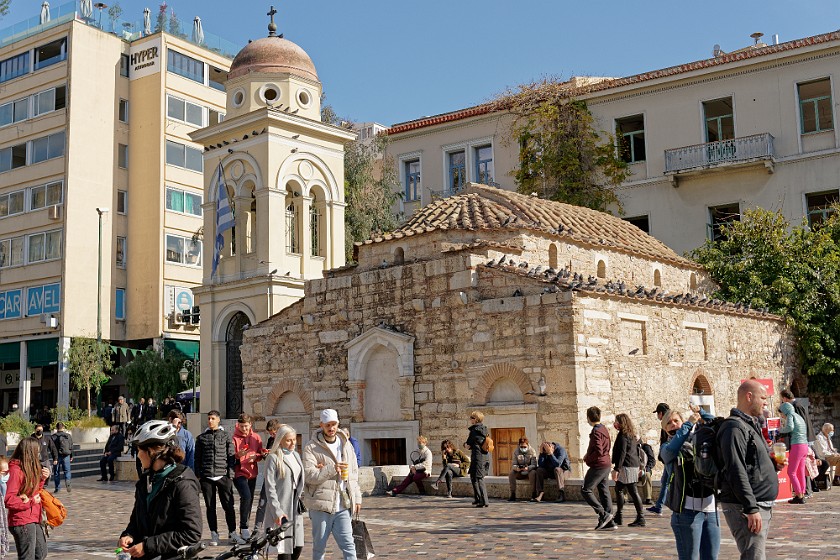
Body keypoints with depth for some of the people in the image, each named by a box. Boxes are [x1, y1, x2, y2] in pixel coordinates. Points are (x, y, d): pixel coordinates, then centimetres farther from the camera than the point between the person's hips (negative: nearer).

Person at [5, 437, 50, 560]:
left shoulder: (29, 469, 11)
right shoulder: (15, 470, -18)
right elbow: (9, 500, -24)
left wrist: (42, 479, 4)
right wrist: (31, 502, -16)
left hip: (33, 520, 10)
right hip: (22, 522, -10)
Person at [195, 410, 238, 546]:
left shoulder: (226, 436, 8)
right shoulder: (201, 437, 11)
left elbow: (231, 455, 6)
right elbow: (197, 458, 11)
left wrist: (231, 473, -2)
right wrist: (198, 476, 4)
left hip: (223, 476, -1)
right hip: (207, 477, 1)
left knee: (228, 505, -2)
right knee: (210, 507, 5)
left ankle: (232, 533, 6)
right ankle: (214, 535, 11)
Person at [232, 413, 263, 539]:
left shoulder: (256, 437, 7)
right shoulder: (234, 438, -5)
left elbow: (261, 454, 11)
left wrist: (255, 457, -10)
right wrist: (238, 455, -24)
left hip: (252, 473, 5)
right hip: (239, 473, -5)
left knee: (250, 500, 10)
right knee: (246, 496, -22)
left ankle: (244, 529, 22)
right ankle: (244, 527, -9)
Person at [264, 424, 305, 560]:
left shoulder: (296, 456, 13)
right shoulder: (273, 458, -7)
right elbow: (270, 487, -11)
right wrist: (277, 511, -16)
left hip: (296, 507, 6)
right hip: (281, 508, -6)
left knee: (298, 546, 5)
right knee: (285, 548, -6)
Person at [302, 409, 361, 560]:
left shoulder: (346, 445, 13)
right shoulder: (311, 448, -3)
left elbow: (354, 473, 18)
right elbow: (309, 475, -14)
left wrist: (357, 498, 13)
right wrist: (331, 469, -24)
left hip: (342, 507, 4)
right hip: (321, 505, -3)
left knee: (348, 545, -2)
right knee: (319, 547, 7)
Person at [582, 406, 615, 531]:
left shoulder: (596, 432, -16)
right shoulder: (604, 429, 14)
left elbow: (599, 451, -24)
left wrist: (587, 458, -9)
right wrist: (588, 455, 14)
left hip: (598, 466, -9)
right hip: (606, 465, 9)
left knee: (585, 490, -4)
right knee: (604, 492, 9)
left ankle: (603, 514, -9)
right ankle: (609, 523, 8)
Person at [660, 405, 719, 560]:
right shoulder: (666, 448, 5)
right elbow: (671, 450, -18)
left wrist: (701, 413, -3)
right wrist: (689, 424, -18)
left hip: (711, 508, 4)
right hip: (687, 510, -4)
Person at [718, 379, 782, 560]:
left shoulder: (752, 425, 18)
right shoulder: (735, 428, -15)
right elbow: (736, 473, -22)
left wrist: (773, 464, 8)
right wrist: (751, 509, -24)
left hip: (762, 506, 10)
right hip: (744, 506, -10)